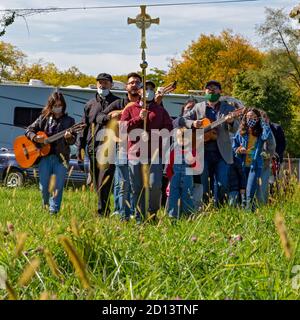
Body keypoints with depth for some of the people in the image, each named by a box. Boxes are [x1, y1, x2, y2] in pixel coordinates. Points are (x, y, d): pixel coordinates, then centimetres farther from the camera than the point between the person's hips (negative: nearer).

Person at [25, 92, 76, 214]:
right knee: (43, 187, 0)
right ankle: (46, 204, 28)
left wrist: (69, 137, -22)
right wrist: (35, 137, -10)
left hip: (61, 157, -1)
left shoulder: (69, 121, 7)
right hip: (44, 155, 1)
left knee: (58, 186, -6)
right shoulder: (44, 118, 10)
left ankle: (53, 210, 2)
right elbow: (29, 130, 10)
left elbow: (73, 141, 1)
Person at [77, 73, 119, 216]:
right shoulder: (90, 104, 17)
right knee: (96, 184, 8)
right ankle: (105, 210, 17)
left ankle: (102, 212, -15)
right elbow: (84, 127, 18)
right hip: (93, 149, 5)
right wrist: (80, 148, 13)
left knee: (103, 184, -14)